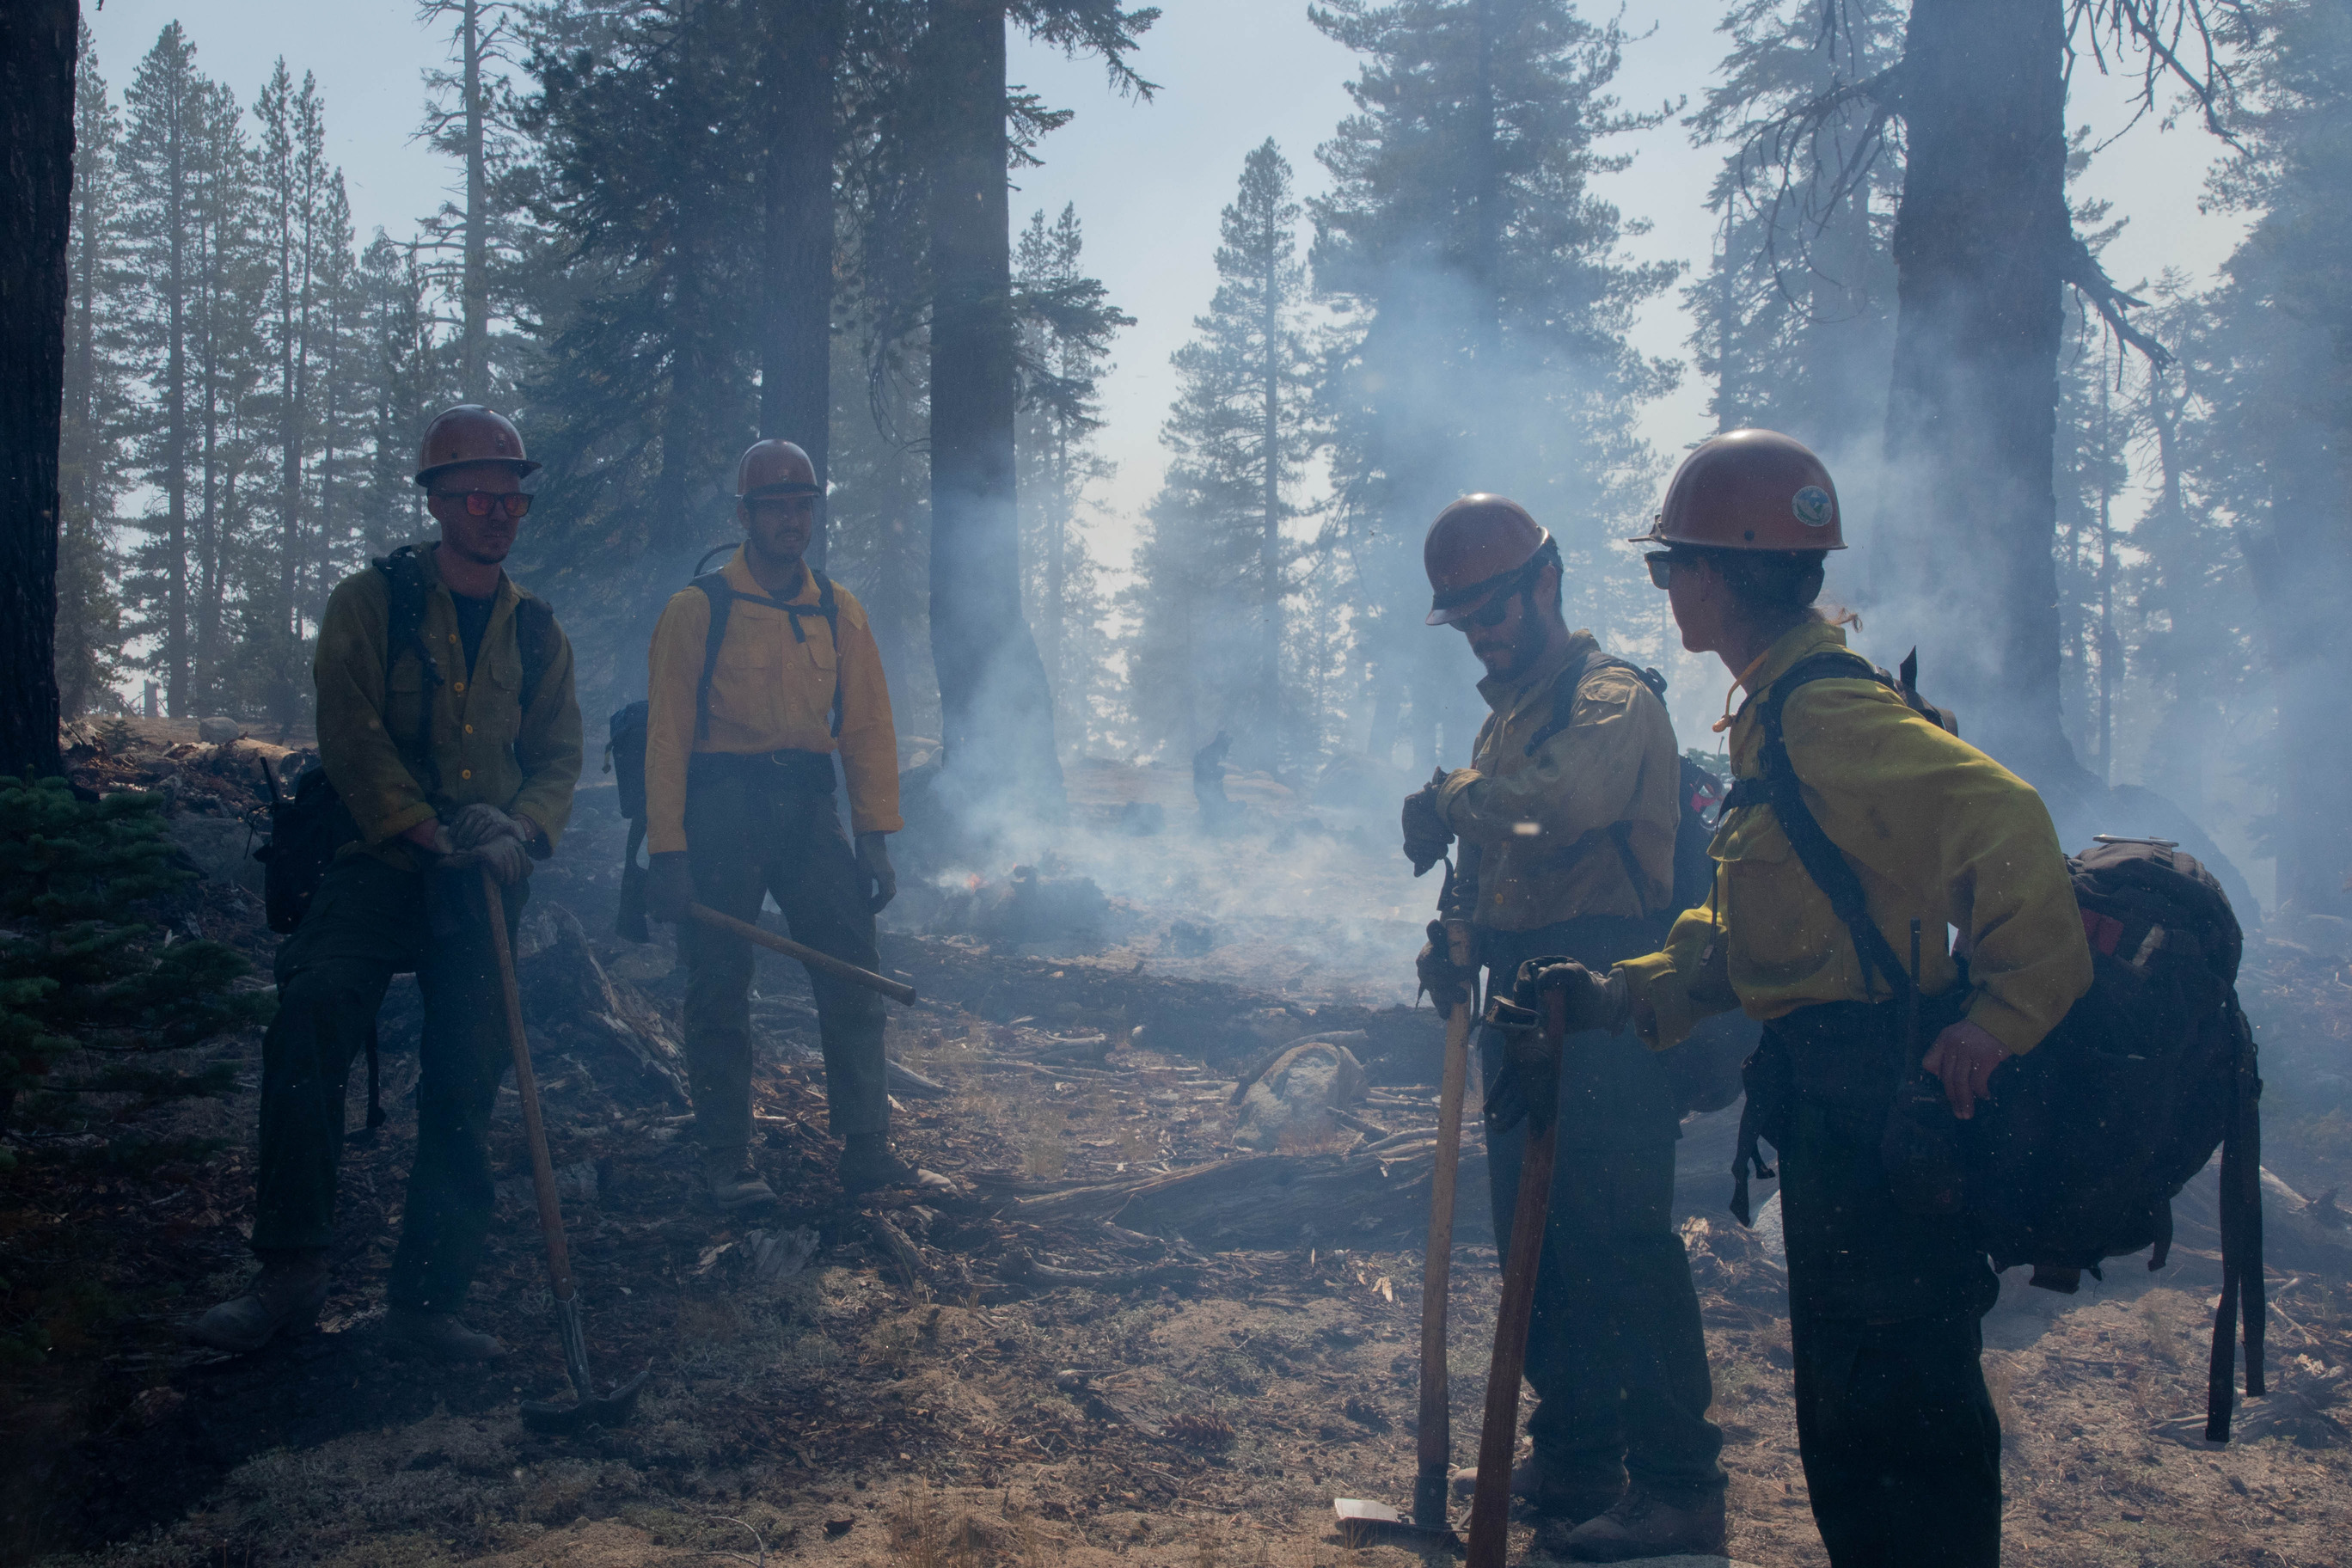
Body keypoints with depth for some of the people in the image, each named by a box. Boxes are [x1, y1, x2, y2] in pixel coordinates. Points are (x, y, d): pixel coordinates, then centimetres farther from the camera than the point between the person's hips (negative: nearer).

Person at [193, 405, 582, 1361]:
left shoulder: (536, 631, 16)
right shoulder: (373, 600, 5)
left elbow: (560, 755, 13)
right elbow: (351, 733, -5)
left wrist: (517, 827, -9)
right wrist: (428, 831, -15)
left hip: (485, 886, 3)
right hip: (381, 863, -3)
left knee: (466, 1082, -3)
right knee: (312, 1009, -27)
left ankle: (429, 1296, 7)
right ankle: (292, 1272, -21)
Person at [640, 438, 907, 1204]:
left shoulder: (839, 611, 10)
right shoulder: (698, 609, -2)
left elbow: (869, 726, 9)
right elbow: (667, 734, -5)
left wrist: (875, 837, 1)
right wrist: (667, 852, -11)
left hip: (809, 806, 3)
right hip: (722, 806, -3)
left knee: (854, 972, -4)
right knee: (719, 991, 3)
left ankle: (867, 1146, 3)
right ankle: (727, 1161, 12)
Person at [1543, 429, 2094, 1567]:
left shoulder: (1823, 711, -18)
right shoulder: (1775, 714, 15)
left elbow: (2004, 822, -29)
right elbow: (1747, 936, 19)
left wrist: (2000, 1015, -26)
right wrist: (1626, 995, 10)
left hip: (1887, 1109, -10)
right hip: (1835, 1110, 11)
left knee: (1891, 1411, -2)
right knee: (1848, 1400, 19)